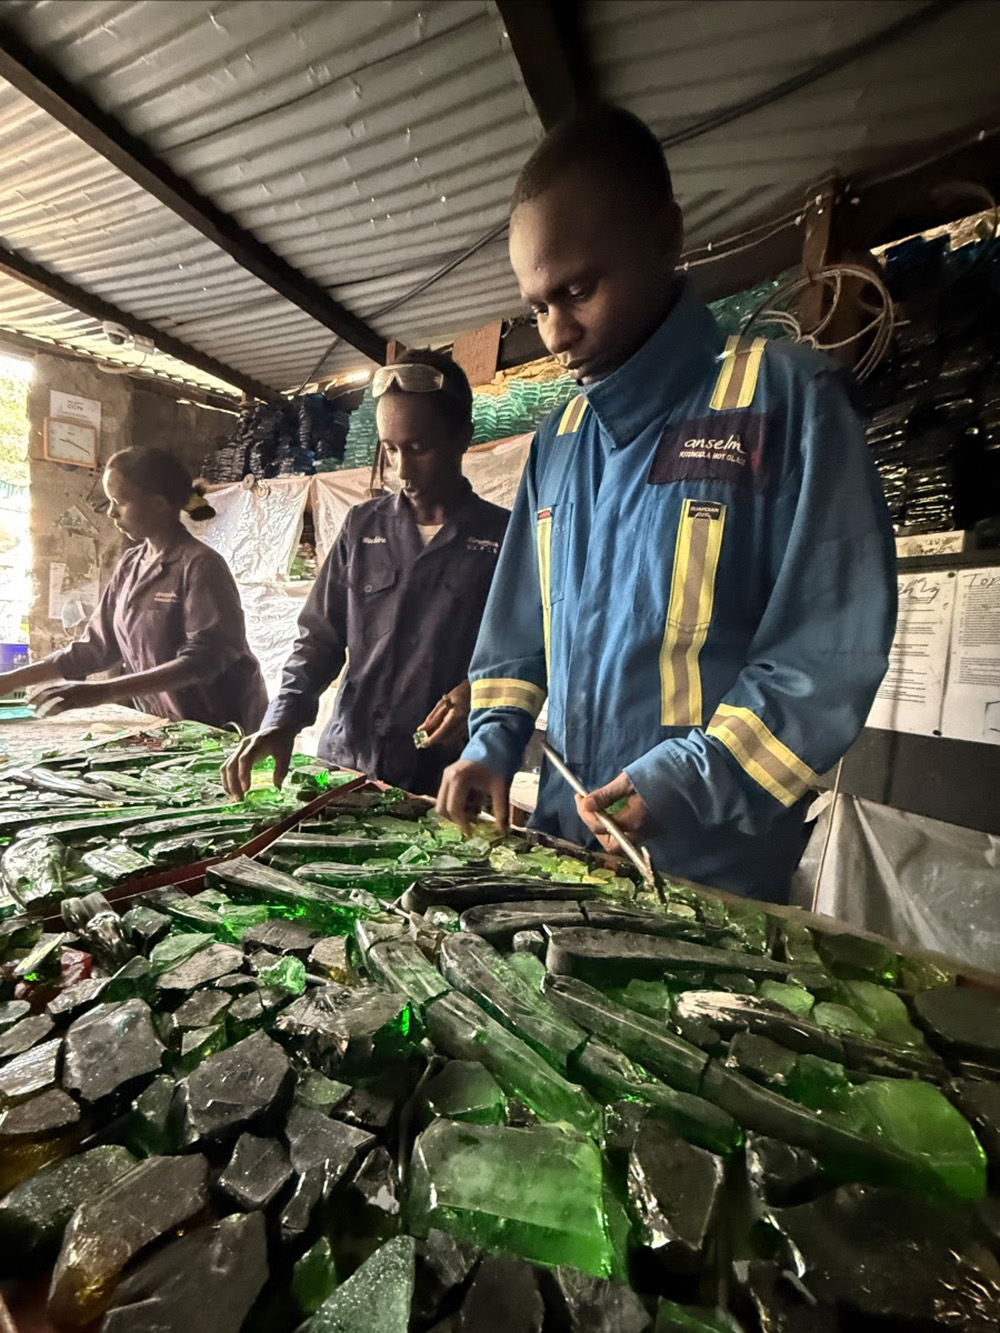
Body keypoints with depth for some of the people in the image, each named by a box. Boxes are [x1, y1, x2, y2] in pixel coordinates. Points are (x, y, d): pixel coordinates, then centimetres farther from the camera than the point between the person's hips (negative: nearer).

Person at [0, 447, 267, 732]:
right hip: (161, 725, 6)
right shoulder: (129, 566, 7)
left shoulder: (200, 564, -14)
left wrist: (103, 692, -26)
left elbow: (203, 659, -22)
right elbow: (94, 647, 12)